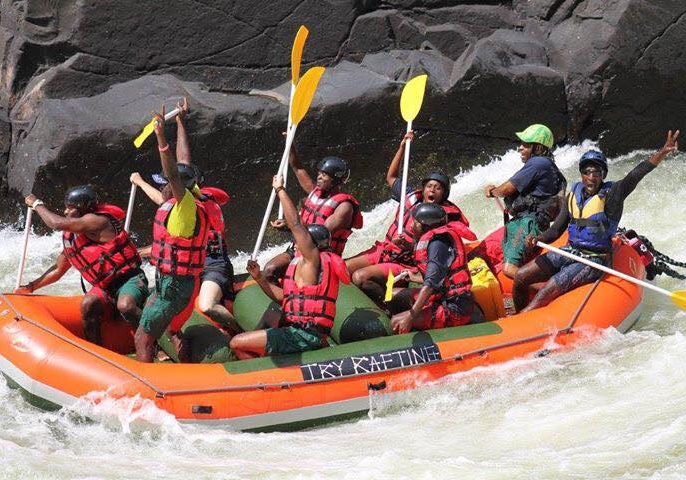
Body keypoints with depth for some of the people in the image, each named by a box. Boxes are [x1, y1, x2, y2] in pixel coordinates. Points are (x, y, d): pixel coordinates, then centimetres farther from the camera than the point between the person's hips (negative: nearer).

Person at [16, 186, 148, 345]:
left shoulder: (97, 221, -16)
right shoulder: (71, 238, 10)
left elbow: (57, 223, -23)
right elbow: (58, 269, 25)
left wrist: (37, 204, -7)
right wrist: (31, 287, 21)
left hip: (130, 279, -7)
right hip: (106, 288, 7)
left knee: (125, 305, -37)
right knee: (88, 305, -24)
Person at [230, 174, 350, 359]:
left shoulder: (313, 259, -8)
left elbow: (295, 223, -15)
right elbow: (283, 296, 24)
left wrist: (280, 189, -6)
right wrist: (259, 278, 14)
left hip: (302, 338, -11)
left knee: (237, 344, -13)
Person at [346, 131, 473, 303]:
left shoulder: (444, 217, -12)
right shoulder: (413, 197, 9)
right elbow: (391, 177, 24)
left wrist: (410, 246, -33)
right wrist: (402, 147, 16)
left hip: (404, 264, -8)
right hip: (382, 250, 8)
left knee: (360, 277, -27)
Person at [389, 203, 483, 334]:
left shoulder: (437, 243, -15)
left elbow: (431, 284, -23)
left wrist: (410, 316, -25)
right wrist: (414, 278, 38)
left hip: (454, 311, -10)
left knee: (396, 323, -18)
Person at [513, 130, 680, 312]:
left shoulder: (611, 194, -12)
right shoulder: (574, 194, 7)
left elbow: (636, 175, -28)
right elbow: (557, 230, 12)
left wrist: (663, 152, -44)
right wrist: (539, 239, -9)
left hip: (594, 259, -7)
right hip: (570, 252, 7)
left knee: (547, 292, -22)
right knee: (521, 277, 0)